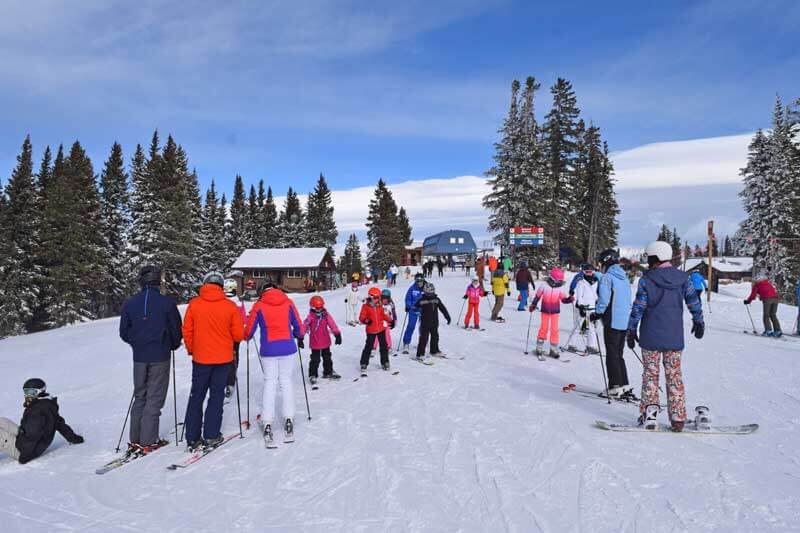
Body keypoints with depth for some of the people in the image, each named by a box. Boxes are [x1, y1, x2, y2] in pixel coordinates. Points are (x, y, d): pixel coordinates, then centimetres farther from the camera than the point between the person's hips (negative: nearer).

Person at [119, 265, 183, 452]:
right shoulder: (167, 302, -10)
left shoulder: (129, 303, 0)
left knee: (139, 397, 16)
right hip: (160, 357, -3)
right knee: (154, 399, 4)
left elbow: (124, 333, 7)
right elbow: (177, 331, -3)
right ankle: (148, 441, 5)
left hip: (139, 357, 4)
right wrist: (173, 346, 17)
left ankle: (135, 440, 19)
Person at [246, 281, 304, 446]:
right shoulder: (288, 303, 2)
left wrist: (246, 336, 26)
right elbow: (298, 326, 9)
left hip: (268, 350, -1)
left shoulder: (258, 305, -2)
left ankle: (267, 424, 0)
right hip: (288, 348, 1)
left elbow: (249, 330, 4)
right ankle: (289, 420, 8)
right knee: (286, 381, 11)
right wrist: (300, 337, 30)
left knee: (269, 383, 6)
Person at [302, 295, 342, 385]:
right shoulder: (310, 317, -14)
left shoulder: (326, 315, -4)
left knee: (327, 358, 18)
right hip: (315, 343, -4)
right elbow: (304, 327, -19)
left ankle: (328, 372, 35)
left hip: (326, 342, 4)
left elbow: (332, 325, -3)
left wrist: (337, 335, -7)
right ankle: (312, 376, 16)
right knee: (315, 360, 1)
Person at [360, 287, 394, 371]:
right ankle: (364, 363, 13)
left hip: (381, 329, 5)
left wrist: (390, 321, 0)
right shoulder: (366, 306, -8)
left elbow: (384, 315, 12)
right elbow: (361, 317, -12)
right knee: (368, 347, 0)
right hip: (371, 330, -5)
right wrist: (366, 321, -32)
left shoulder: (380, 306, 5)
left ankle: (385, 362, 24)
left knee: (384, 346, 11)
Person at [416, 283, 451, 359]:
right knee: (423, 338, -8)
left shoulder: (436, 299, 2)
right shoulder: (422, 300, -7)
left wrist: (447, 317, 6)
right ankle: (420, 354, -4)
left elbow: (443, 308, 7)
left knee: (435, 337, 18)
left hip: (434, 323, 5)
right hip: (425, 323, -5)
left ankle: (434, 351, 36)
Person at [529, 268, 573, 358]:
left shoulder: (559, 289, -4)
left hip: (555, 312, 2)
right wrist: (533, 305, -1)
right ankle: (539, 348, 13)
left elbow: (563, 299, -2)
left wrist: (569, 299, -20)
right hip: (545, 311, -1)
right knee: (544, 328, 0)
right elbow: (537, 296, 0)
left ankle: (553, 349, 11)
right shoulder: (544, 287, -9)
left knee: (554, 329, 0)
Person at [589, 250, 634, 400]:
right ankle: (625, 387, 15)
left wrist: (596, 314, -2)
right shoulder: (624, 277, 15)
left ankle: (616, 388, 2)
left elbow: (604, 300, -15)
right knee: (619, 354, 15)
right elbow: (628, 302, 18)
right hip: (625, 322, 8)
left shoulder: (607, 277, -10)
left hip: (612, 322, -8)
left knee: (612, 355, 0)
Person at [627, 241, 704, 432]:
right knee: (674, 375, 11)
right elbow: (694, 302, 7)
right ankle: (677, 418, 13)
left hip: (650, 337, -3)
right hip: (674, 338, 3)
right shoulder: (683, 278, 0)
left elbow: (638, 308, -9)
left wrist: (631, 330, 0)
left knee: (650, 374, 8)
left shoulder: (646, 280, -9)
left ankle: (649, 414, 9)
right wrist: (698, 322, 22)